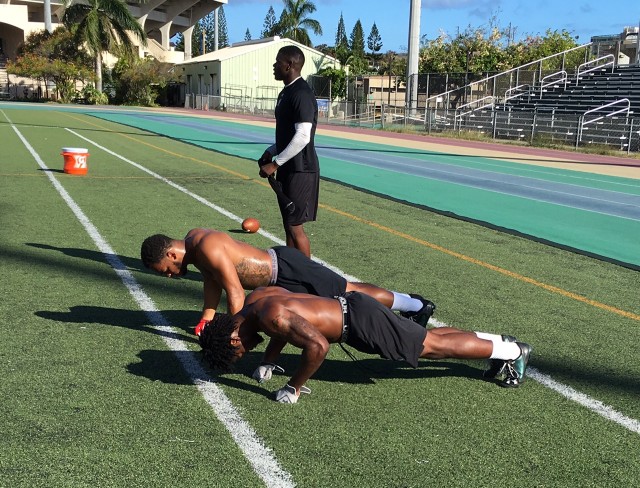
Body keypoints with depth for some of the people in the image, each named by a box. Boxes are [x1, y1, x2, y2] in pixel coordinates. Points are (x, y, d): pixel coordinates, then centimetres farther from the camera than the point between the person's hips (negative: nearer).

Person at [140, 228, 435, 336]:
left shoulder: (208, 248, -28)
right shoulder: (192, 239, 2)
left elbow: (236, 295, -29)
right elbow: (213, 280, 14)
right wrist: (207, 316, 8)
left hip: (287, 269, -9)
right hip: (275, 261, 9)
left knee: (349, 293, 1)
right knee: (344, 294, 19)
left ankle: (415, 304, 16)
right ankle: (408, 304, 33)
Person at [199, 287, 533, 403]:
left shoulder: (270, 315, -27)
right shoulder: (256, 297, 2)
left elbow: (318, 345, -36)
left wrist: (294, 388, -23)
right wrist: (268, 362, 14)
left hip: (360, 322, -9)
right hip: (348, 308, 9)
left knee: (433, 346, 3)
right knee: (426, 338, 20)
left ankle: (513, 352, 16)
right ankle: (493, 341, 34)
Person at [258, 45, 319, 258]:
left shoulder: (301, 94, -17)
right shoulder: (287, 92, 14)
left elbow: (302, 137, -24)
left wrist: (275, 163, -20)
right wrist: (271, 152, 9)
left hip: (300, 170, -10)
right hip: (288, 169, 10)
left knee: (295, 227, -5)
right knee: (288, 225, 15)